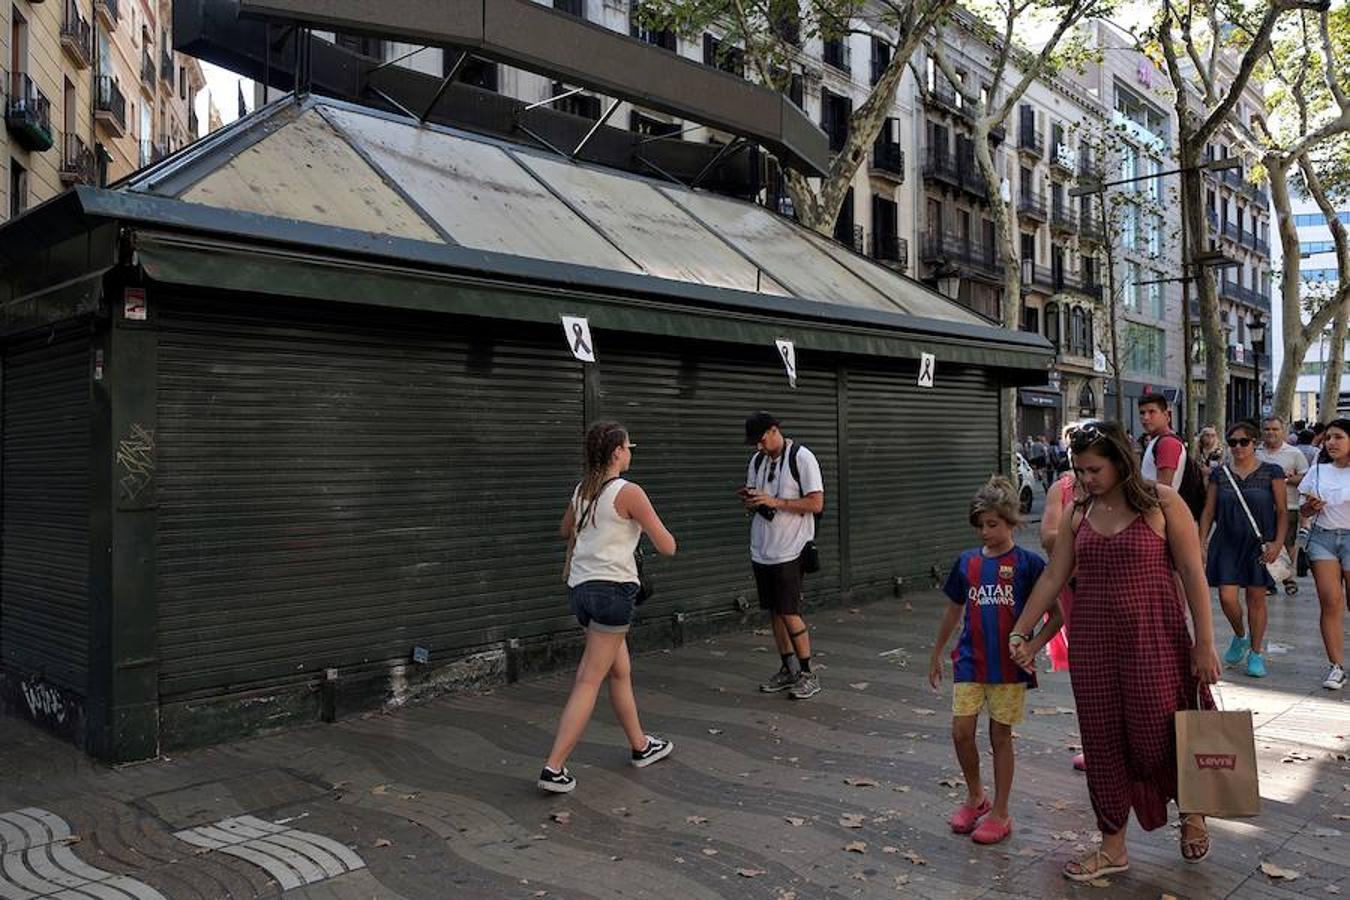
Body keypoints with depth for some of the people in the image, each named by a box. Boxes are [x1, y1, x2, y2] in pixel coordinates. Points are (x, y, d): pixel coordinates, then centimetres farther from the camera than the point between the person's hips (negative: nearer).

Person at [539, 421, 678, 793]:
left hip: (581, 588, 8)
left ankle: (640, 746, 34)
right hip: (613, 589, -8)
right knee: (589, 682, -3)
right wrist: (648, 524, 11)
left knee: (621, 671, 20)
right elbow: (667, 547, -8)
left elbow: (566, 530, 31)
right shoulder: (628, 492, -11)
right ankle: (554, 768, -3)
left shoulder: (581, 491, 10)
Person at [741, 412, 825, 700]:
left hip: (789, 551, -7)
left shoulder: (802, 458, -10)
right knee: (775, 612, 11)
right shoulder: (757, 460, 11)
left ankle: (808, 674, 6)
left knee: (790, 613, -6)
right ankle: (788, 671, 22)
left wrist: (775, 502, -20)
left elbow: (816, 504, -14)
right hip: (762, 550, 7)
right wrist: (749, 500, -6)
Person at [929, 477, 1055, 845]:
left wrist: (1031, 647, -17)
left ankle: (1000, 813, 22)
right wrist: (936, 655, 20)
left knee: (1000, 736, 6)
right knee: (961, 732, -1)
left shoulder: (1028, 563, -7)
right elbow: (954, 612, 15)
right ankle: (975, 797, 24)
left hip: (1009, 665, -3)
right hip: (970, 662, 3)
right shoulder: (967, 562, 5)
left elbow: (1056, 615, -4)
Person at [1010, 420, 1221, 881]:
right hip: (1092, 644, 4)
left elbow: (1192, 573, -6)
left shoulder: (1161, 502, -6)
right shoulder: (1078, 514, 5)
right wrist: (1019, 634, 6)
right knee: (1102, 742, 8)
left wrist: (1204, 643, -9)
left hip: (1154, 640, -4)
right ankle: (1113, 846, 23)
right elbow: (1053, 576, 7)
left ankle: (1191, 813, 38)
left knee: (1160, 735, 5)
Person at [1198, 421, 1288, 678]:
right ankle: (1240, 636, 23)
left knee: (1256, 598, 4)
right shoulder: (1219, 474, 5)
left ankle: (1256, 652, 18)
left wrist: (1278, 542, -12)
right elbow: (1208, 511, 7)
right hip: (1227, 543, 2)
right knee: (1227, 597, -6)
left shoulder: (1271, 473, -1)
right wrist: (1202, 543, 1)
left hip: (1259, 544, -1)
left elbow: (1282, 511, -1)